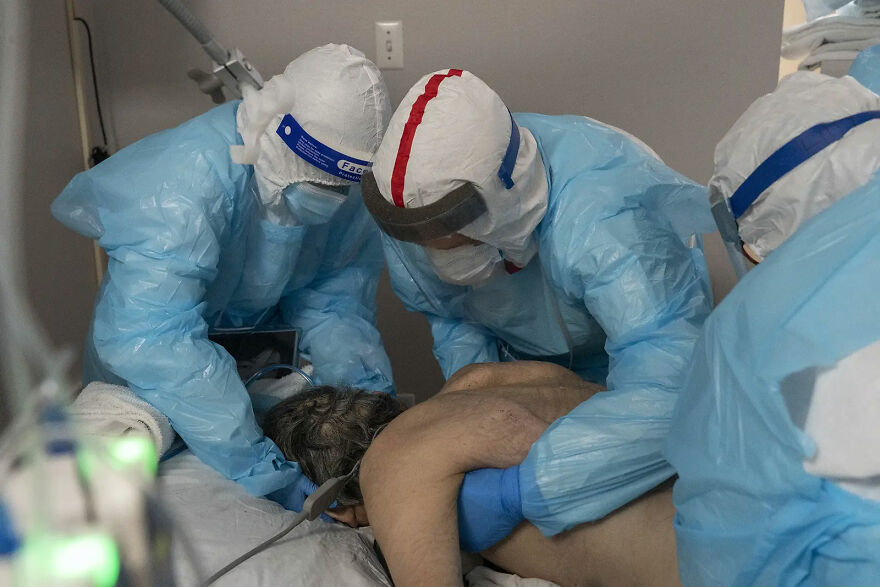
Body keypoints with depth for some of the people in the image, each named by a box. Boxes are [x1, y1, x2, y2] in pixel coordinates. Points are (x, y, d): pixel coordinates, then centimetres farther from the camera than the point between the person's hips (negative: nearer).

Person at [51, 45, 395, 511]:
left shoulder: (351, 188, -23)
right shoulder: (187, 182, -42)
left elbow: (334, 298, -17)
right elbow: (149, 337, -51)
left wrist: (368, 389, -36)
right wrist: (262, 471, -55)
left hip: (263, 328, 4)